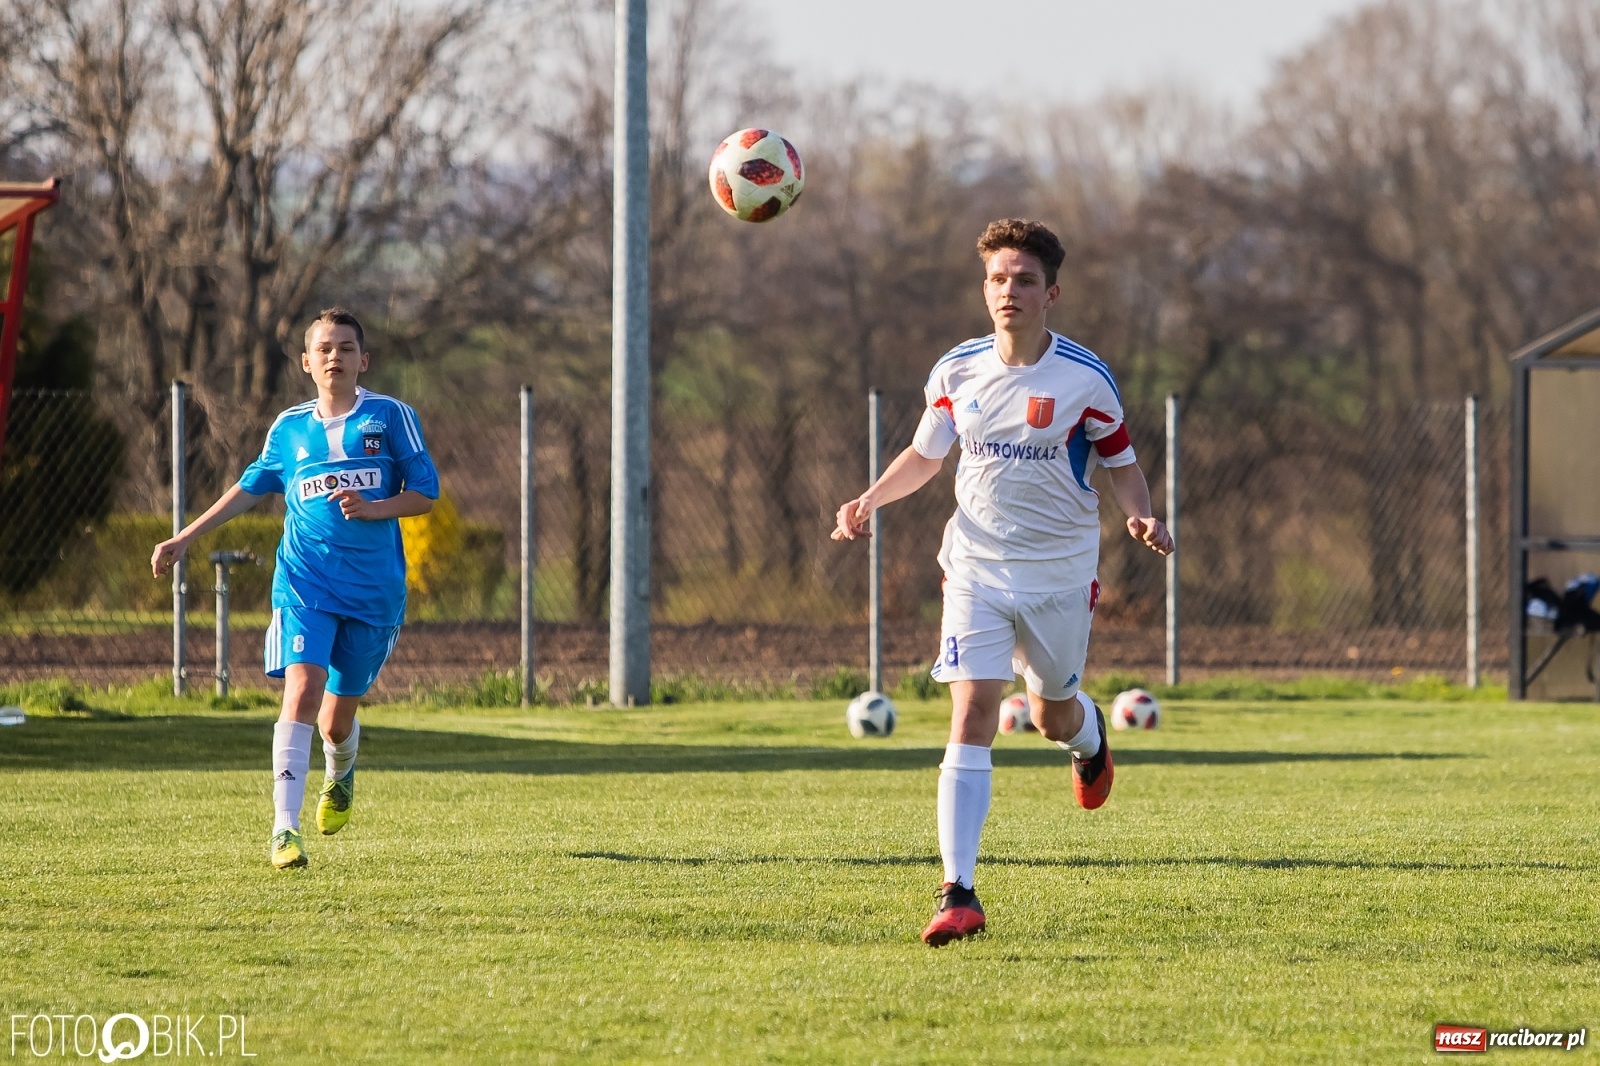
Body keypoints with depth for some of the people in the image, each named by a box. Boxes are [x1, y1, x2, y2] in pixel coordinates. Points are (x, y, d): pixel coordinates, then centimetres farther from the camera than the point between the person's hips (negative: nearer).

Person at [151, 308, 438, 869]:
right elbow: (249, 488, 23)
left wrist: (372, 509, -16)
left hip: (375, 590, 0)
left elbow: (425, 493, 2)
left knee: (337, 718, 8)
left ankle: (340, 776, 46)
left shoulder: (390, 417, 2)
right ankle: (285, 830, -24)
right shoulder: (289, 429, 9)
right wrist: (185, 539, 22)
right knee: (302, 692, -21)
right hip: (304, 585, 0)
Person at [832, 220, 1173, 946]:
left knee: (1053, 716, 13)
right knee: (971, 718, -13)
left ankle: (1088, 734, 56)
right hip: (977, 568, 1)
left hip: (1061, 572, -1)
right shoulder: (957, 373, -2)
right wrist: (869, 501, -3)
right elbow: (925, 456, 13)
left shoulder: (1086, 380, -9)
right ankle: (958, 896, -17)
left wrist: (1141, 516, -18)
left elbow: (1120, 464, 2)